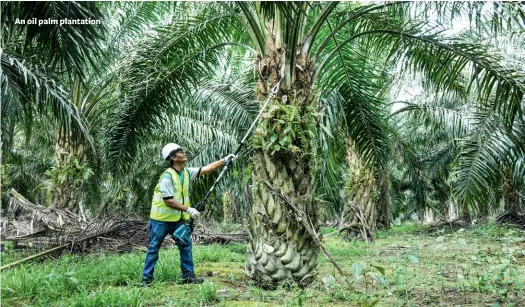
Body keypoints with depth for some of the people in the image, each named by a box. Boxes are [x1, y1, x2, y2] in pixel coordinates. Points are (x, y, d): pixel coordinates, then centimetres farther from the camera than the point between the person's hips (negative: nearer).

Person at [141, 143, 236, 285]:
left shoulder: (187, 172, 1)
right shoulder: (167, 176, -22)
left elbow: (206, 169, 1)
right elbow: (168, 201, -25)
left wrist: (224, 160, -7)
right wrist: (188, 209, -27)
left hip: (178, 219, 7)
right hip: (161, 219, -7)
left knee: (186, 244, 4)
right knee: (153, 249, 3)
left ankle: (188, 276, 11)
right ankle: (146, 278, 13)